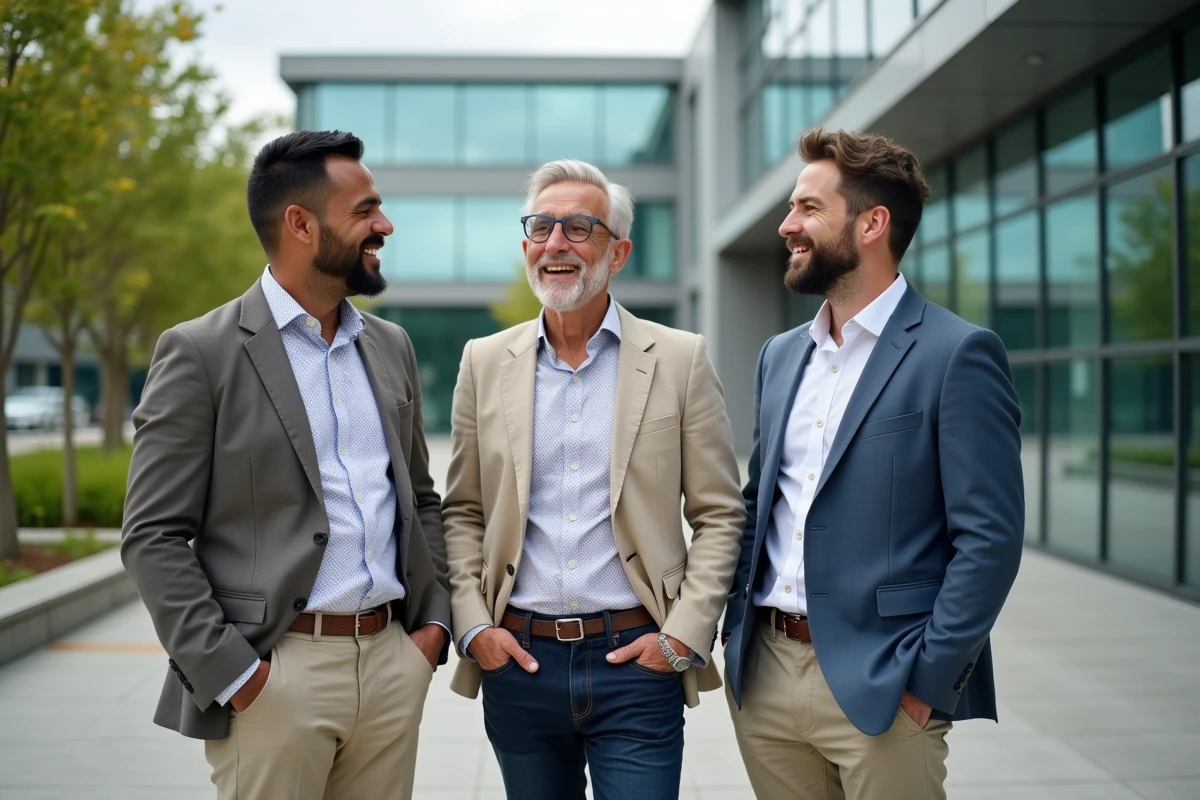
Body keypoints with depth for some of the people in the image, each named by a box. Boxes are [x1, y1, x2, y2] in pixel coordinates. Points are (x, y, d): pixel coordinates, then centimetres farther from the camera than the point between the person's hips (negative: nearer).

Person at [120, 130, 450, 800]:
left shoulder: (391, 347, 11)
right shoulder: (201, 353, -6)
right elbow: (153, 536, -8)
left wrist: (435, 620, 6)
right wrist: (230, 673, -13)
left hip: (394, 662, 5)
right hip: (276, 674, -5)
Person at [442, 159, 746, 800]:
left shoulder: (680, 360, 0)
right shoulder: (485, 362, 6)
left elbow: (719, 516, 0)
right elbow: (463, 512, 10)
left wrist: (683, 636, -8)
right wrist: (472, 626, -1)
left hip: (636, 659, -2)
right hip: (517, 659, 2)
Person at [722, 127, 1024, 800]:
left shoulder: (958, 354, -9)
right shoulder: (781, 354, 12)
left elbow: (990, 537, -12)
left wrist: (927, 679, -15)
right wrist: (737, 630, 7)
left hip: (881, 689, -6)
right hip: (763, 676, 6)